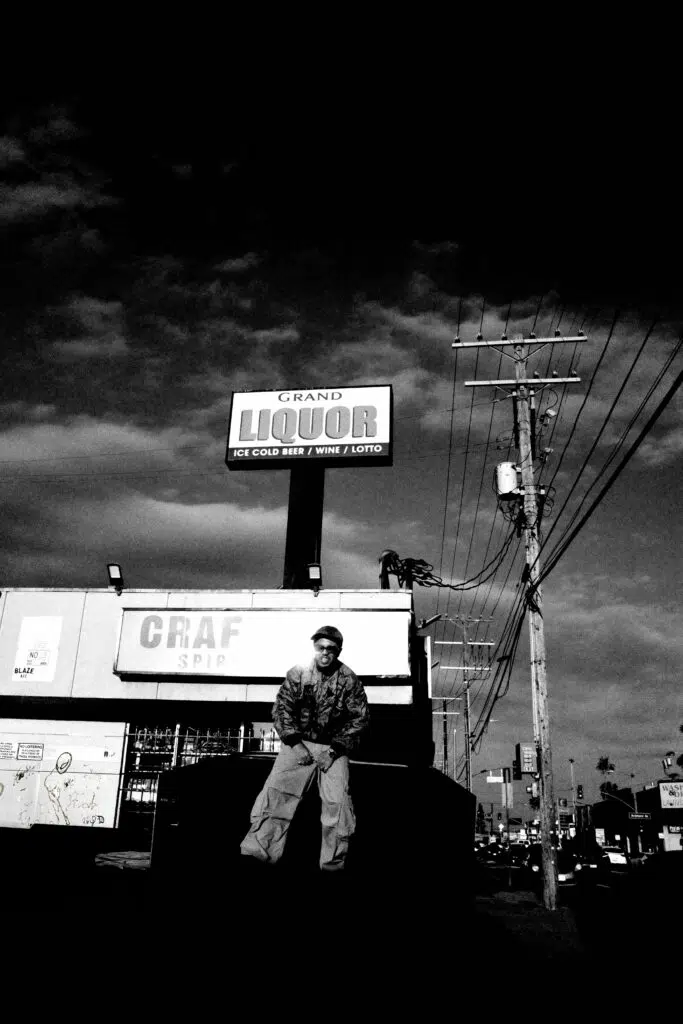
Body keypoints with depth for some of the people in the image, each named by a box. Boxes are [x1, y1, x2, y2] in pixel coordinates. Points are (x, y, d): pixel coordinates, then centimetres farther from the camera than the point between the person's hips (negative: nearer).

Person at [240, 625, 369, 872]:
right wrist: (295, 742, -12)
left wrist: (334, 750, -12)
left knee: (337, 802, -11)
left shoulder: (349, 680, -5)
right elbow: (281, 707, -1)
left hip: (333, 747, 0)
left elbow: (360, 719, -4)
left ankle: (333, 865, -1)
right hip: (298, 742, 1)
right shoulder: (298, 673, -3)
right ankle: (258, 850, -12)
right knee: (276, 791, -14)